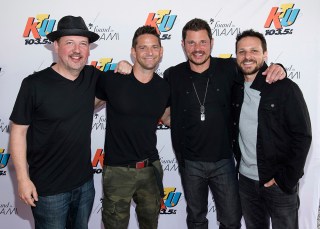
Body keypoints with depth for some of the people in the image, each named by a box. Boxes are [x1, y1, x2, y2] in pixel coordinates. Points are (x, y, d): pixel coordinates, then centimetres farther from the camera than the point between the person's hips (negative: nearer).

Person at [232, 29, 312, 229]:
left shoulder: (285, 88, -12)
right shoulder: (236, 89, 2)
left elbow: (302, 136, -13)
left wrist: (285, 179, -14)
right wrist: (240, 163, 0)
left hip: (280, 183, -4)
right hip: (246, 179, 4)